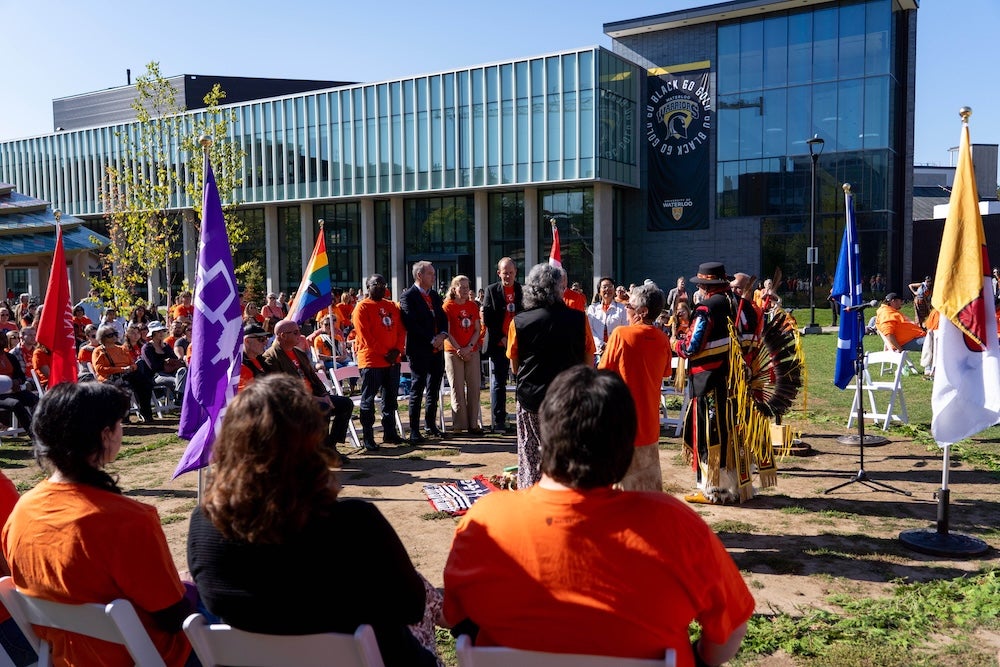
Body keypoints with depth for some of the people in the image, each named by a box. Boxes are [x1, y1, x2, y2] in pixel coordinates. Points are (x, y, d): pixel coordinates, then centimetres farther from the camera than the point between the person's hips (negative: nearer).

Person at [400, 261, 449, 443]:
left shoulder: (435, 295, 15)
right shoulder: (408, 296, -8)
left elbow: (443, 318, 16)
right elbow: (412, 324, -16)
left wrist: (442, 335, -4)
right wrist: (432, 340, -15)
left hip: (437, 350, 7)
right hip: (419, 351, -7)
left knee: (434, 390, 13)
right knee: (417, 389, -2)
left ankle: (431, 426, 24)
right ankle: (414, 431, 2)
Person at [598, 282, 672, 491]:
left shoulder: (621, 334, -15)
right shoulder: (663, 339, -1)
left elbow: (603, 372, -9)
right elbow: (665, 373, 11)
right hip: (649, 419, 5)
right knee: (648, 476, 15)